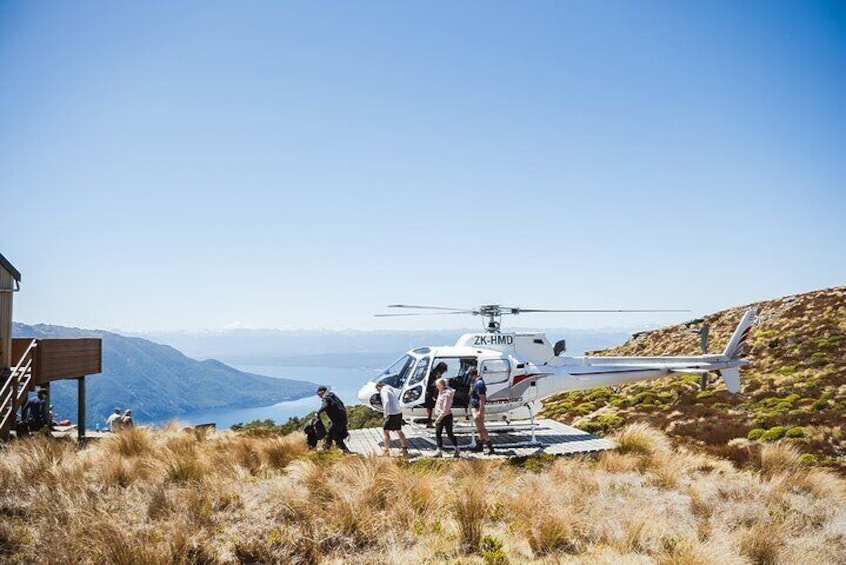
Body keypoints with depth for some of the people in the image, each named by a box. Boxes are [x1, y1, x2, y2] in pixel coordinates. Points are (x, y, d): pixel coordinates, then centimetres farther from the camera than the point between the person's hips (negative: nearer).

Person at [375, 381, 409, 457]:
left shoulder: (384, 391, -10)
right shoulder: (392, 389, 16)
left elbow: (387, 402, -25)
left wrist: (386, 414, -20)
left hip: (391, 414, -8)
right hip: (398, 413, 8)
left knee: (385, 431, 5)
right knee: (399, 431, 20)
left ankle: (387, 450, 6)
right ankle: (405, 449, 24)